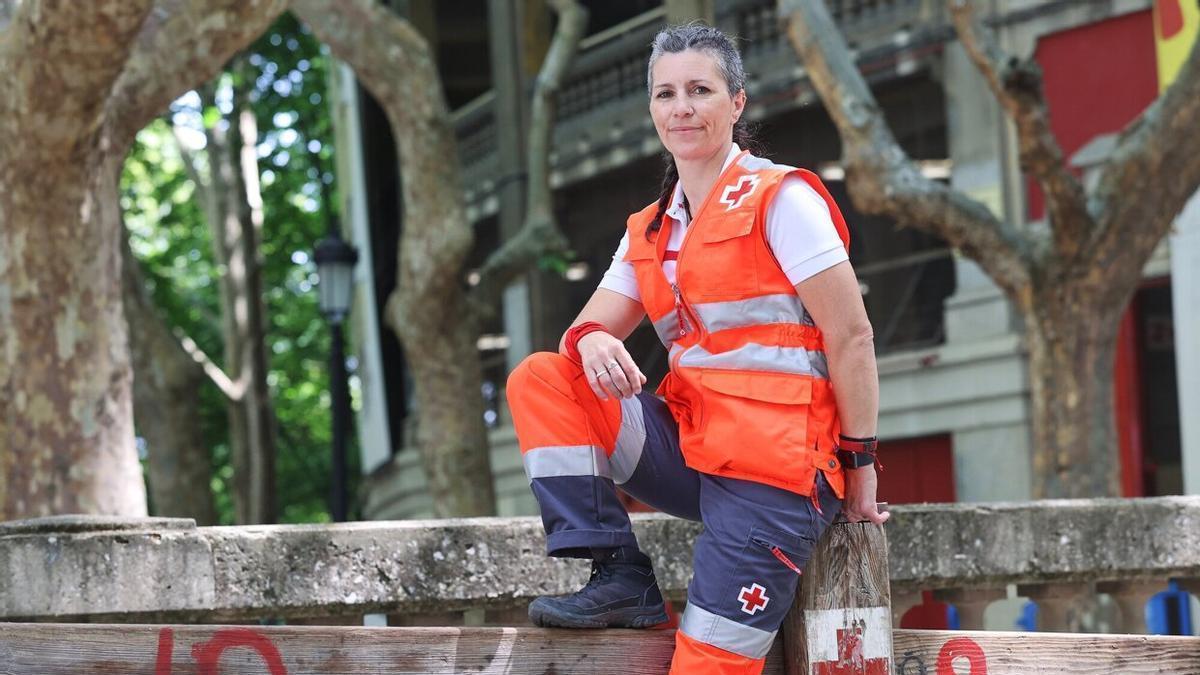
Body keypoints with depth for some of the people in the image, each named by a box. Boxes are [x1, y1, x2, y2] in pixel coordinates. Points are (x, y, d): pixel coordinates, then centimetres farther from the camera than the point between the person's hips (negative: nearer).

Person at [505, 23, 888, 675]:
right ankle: (620, 579, -11)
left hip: (773, 462, -7)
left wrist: (859, 464, -8)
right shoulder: (649, 231, 15)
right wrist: (592, 342, -16)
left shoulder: (779, 199, -6)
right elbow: (591, 328, 10)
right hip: (688, 446, 7)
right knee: (539, 379, -8)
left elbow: (851, 335, -8)